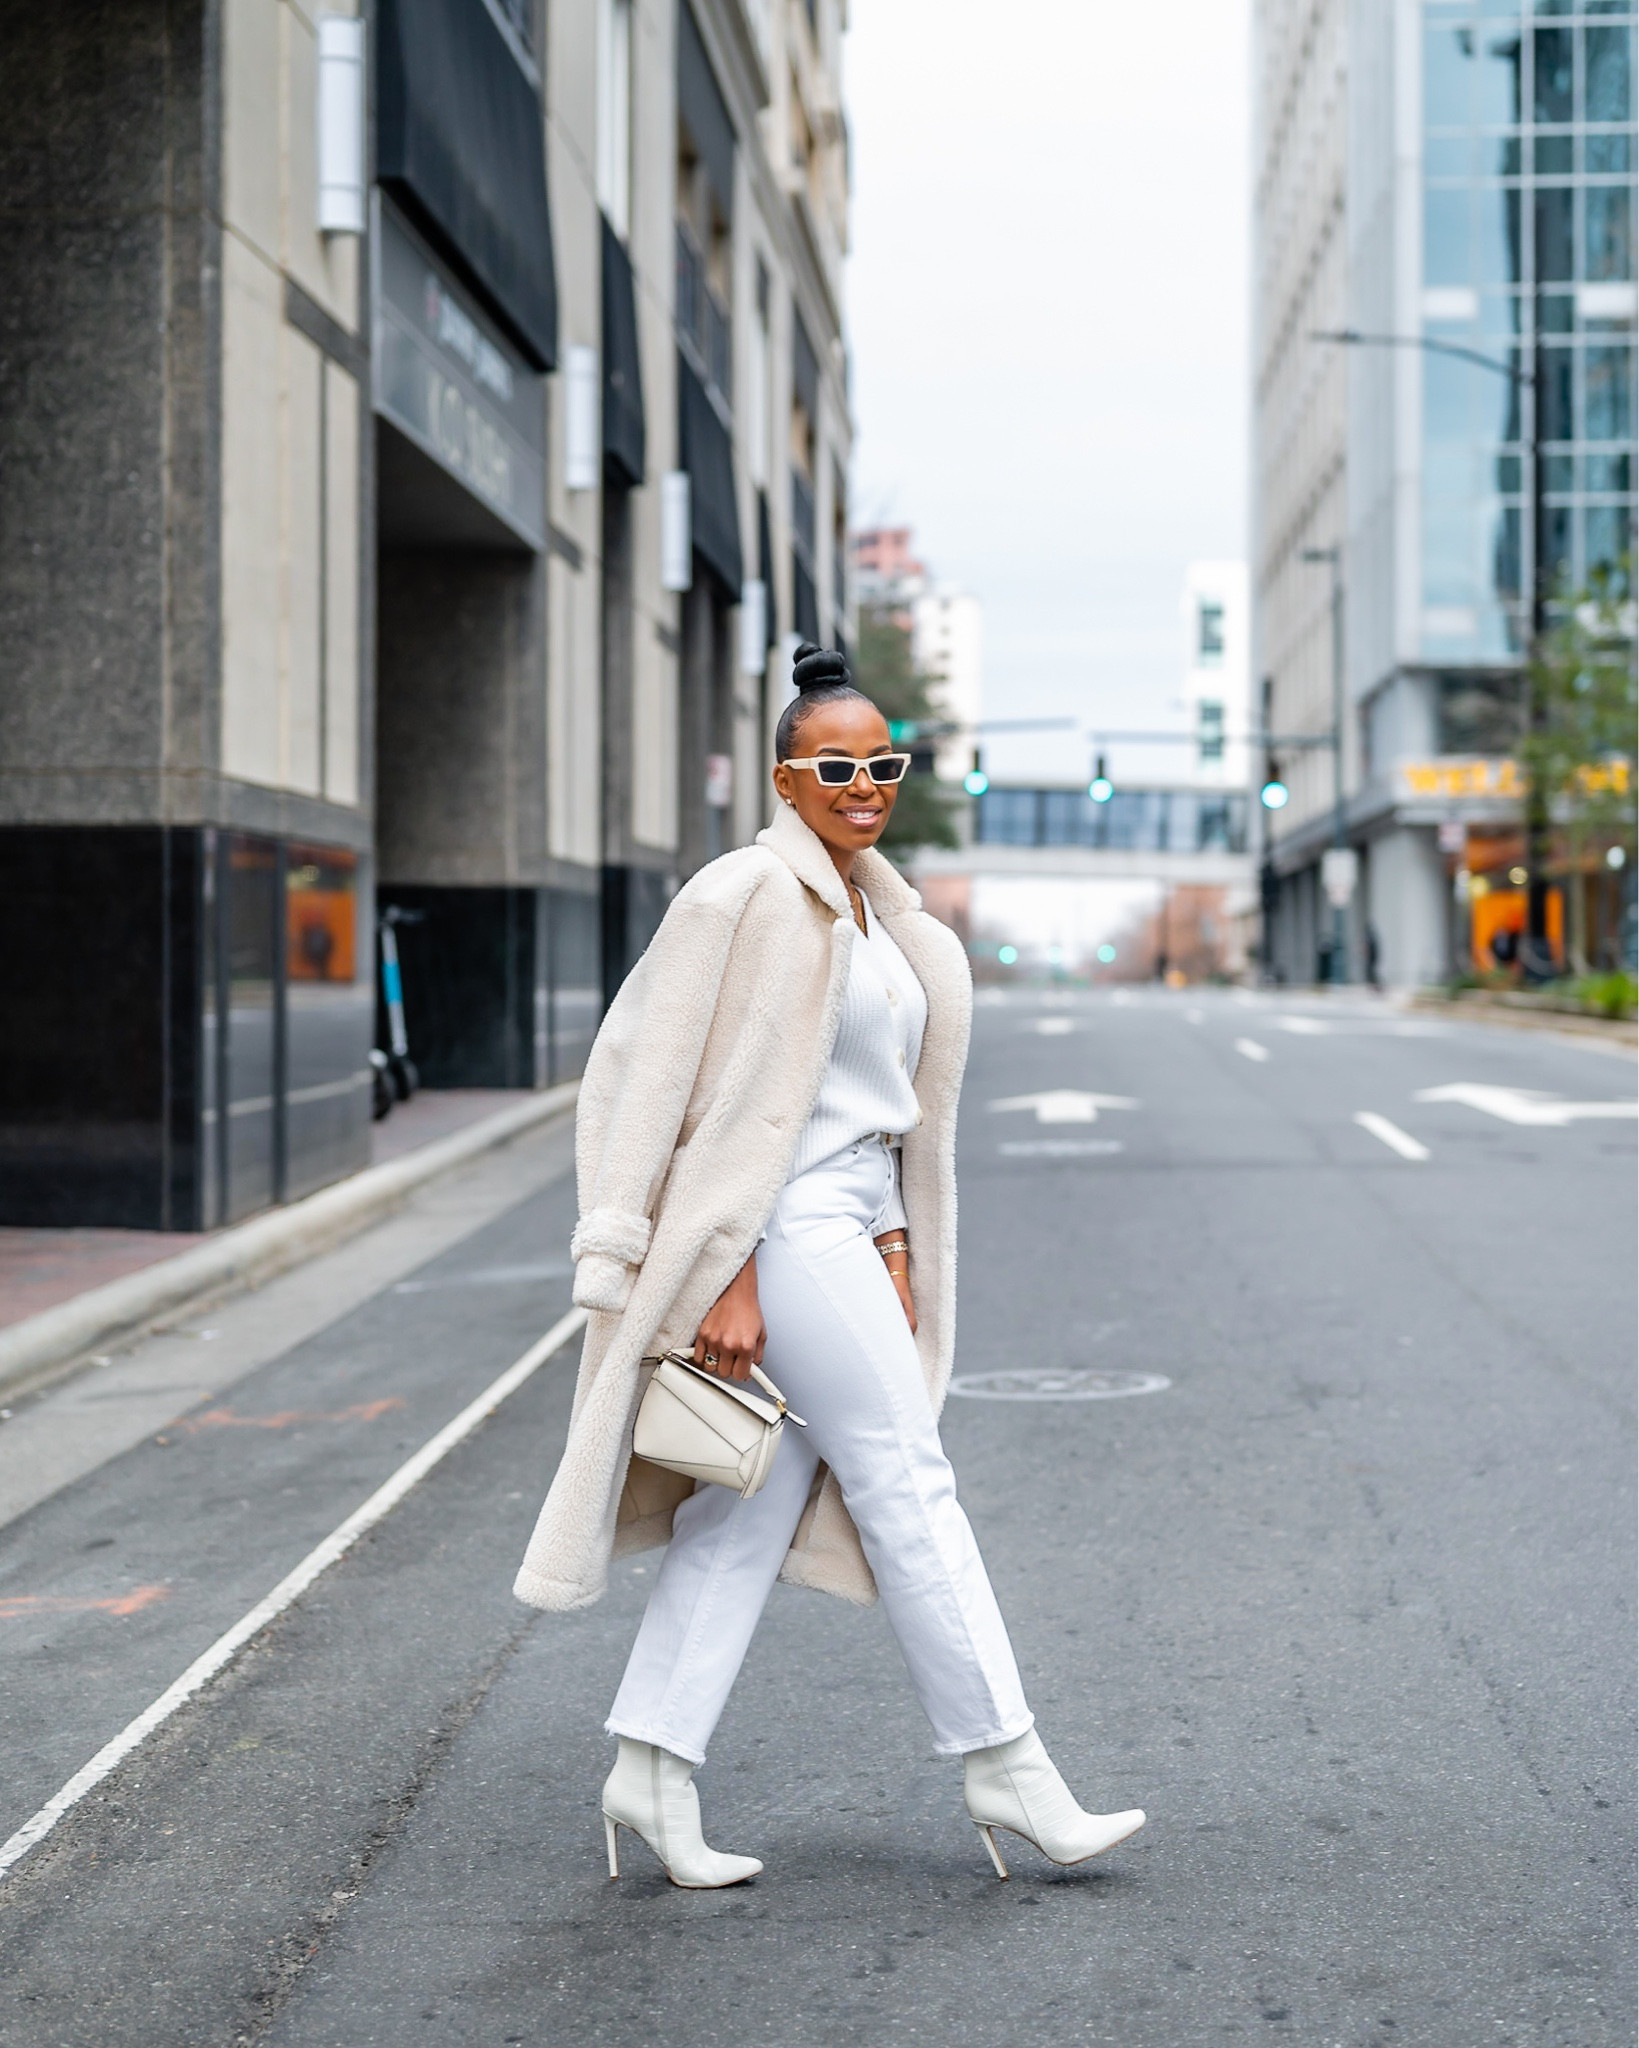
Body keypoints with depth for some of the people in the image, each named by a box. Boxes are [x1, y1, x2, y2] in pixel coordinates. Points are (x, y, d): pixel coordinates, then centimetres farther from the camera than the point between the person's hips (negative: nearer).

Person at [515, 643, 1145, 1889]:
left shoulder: (879, 911, 15)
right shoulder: (752, 897, -11)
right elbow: (725, 1099, -15)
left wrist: (894, 1244, 11)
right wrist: (726, 1274, -18)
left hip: (849, 1231, 9)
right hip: (783, 1229, -9)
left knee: (752, 1509, 8)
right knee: (908, 1485, -3)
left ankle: (653, 1773, 12)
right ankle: (1005, 1766, 7)